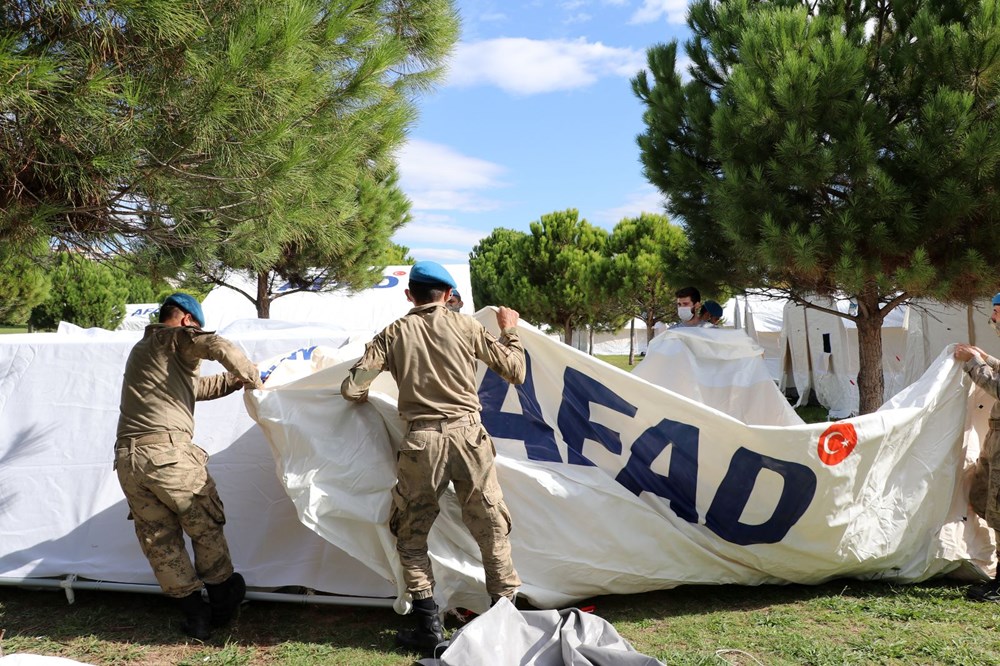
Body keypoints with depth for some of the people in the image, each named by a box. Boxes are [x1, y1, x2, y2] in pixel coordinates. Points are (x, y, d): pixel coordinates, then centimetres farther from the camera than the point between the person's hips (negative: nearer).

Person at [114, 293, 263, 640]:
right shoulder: (175, 337, 2)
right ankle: (222, 602, 23)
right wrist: (252, 378, -4)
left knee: (159, 538, 13)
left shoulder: (140, 348, 28)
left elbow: (194, 386, 31)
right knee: (206, 527, 10)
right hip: (168, 452, -8)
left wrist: (233, 382, 28)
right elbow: (220, 347, -18)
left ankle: (194, 613, 18)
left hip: (126, 458, 8)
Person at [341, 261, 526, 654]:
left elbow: (352, 389, 0)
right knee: (492, 529, 12)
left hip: (420, 442, 0)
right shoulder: (465, 326, 4)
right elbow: (515, 372, 9)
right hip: (467, 435, 1)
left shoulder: (393, 334, 4)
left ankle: (428, 626, 13)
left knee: (410, 535, 15)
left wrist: (363, 395, 24)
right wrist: (509, 331, 26)